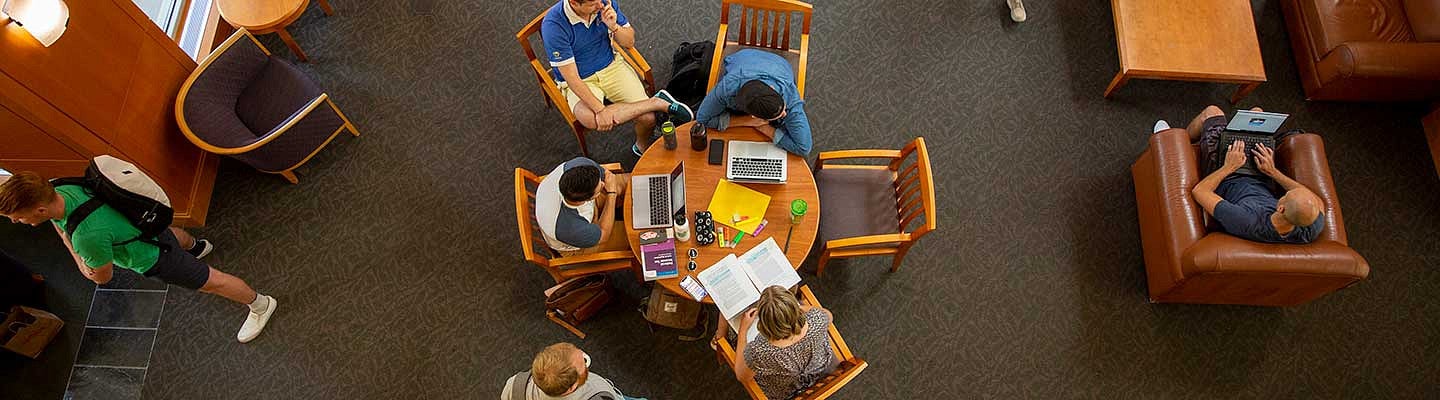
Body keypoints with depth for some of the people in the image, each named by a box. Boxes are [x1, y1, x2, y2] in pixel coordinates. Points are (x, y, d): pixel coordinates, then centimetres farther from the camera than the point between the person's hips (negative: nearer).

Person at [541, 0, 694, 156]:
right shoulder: (553, 25, -24)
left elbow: (629, 42, 0)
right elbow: (571, 77, -23)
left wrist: (614, 27, -21)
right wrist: (600, 109, -30)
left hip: (611, 66, 3)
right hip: (580, 81, -3)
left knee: (647, 118, -17)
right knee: (591, 119, -35)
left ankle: (641, 146, 17)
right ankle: (658, 102, -23)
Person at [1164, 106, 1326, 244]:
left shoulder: (1246, 223, -50)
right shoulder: (1312, 230, -37)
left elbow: (1199, 191, -38)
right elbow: (1318, 201, -12)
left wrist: (1229, 167, -29)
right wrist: (1273, 171, -17)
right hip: (1261, 183, 4)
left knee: (1212, 111, 5)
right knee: (1256, 112, 14)